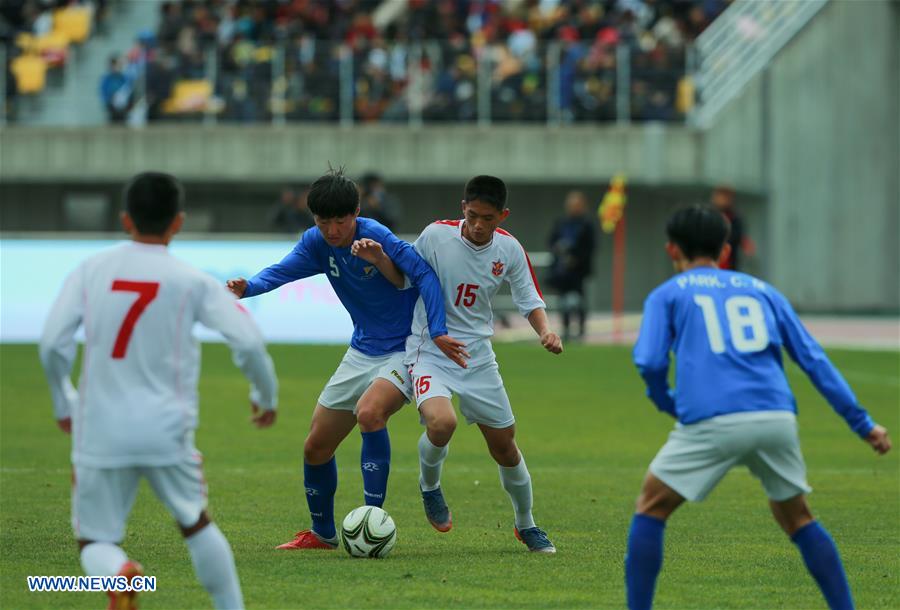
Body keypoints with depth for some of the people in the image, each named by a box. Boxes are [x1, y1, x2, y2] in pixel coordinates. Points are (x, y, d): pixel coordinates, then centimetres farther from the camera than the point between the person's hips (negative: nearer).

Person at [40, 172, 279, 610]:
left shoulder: (91, 270, 2)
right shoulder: (193, 282, -2)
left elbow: (53, 345, -3)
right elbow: (248, 343, -9)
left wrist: (63, 404, 14)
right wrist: (265, 396, 10)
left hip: (100, 435, 0)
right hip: (166, 432, 0)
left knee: (95, 541, 7)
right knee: (196, 523, 23)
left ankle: (118, 574, -27)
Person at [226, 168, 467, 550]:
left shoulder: (375, 236, -21)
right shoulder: (317, 243, -3)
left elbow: (425, 275, -24)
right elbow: (283, 271, -19)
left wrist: (437, 332, -33)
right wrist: (247, 287, -40)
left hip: (405, 350, -7)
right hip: (362, 352, 7)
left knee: (369, 412, -35)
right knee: (316, 447, 8)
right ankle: (322, 533, 30)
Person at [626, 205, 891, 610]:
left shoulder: (667, 295, 16)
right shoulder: (761, 291, 25)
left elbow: (649, 362, 1)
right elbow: (814, 360, 20)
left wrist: (669, 406, 21)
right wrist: (862, 423, 19)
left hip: (711, 423, -3)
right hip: (777, 419, 3)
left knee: (651, 507, 14)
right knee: (796, 515, 23)